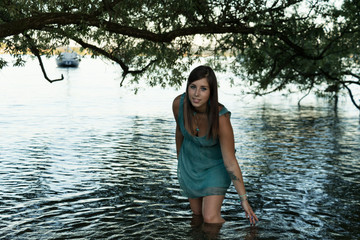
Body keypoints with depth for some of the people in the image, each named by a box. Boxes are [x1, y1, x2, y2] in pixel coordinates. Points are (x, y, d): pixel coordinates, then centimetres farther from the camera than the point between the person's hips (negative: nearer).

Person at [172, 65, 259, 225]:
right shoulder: (179, 104, -24)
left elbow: (230, 163, -27)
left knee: (210, 218, -13)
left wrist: (244, 199, -25)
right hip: (189, 163, 4)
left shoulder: (221, 118, -35)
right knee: (197, 213, 17)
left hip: (216, 165, -4)